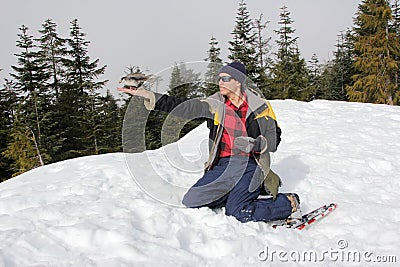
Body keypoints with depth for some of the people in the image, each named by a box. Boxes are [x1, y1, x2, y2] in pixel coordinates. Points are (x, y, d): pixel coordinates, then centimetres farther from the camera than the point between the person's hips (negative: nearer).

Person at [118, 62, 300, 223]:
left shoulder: (259, 107, -2)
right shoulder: (216, 105, 6)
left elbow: (273, 140, 0)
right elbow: (184, 107, -2)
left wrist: (254, 143, -22)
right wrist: (149, 97, -12)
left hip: (250, 165, -5)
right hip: (222, 164, 5)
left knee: (236, 212, -22)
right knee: (191, 201, -5)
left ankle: (289, 204, 1)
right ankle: (239, 192, 11)